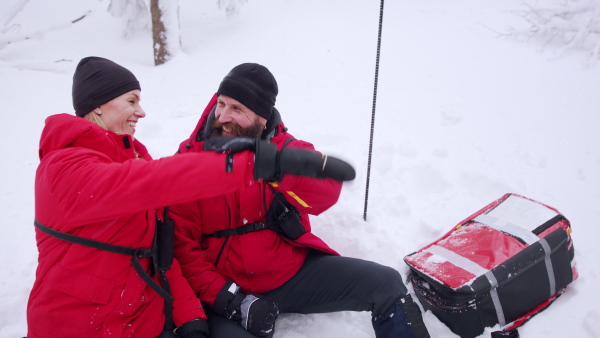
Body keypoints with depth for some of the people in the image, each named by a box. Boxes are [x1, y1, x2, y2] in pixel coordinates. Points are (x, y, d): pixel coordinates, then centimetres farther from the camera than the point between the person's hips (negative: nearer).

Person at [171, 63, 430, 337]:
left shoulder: (282, 146, -1)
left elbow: (328, 190, -22)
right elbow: (182, 245, -7)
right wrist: (228, 299, -18)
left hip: (295, 270, 2)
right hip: (227, 288, -2)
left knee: (387, 284, -7)